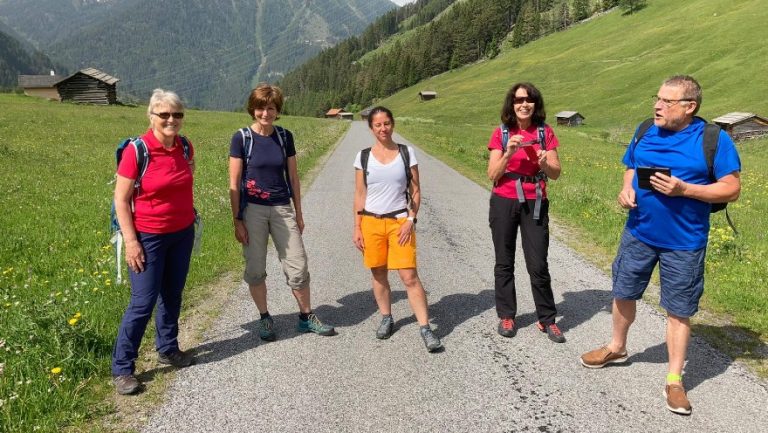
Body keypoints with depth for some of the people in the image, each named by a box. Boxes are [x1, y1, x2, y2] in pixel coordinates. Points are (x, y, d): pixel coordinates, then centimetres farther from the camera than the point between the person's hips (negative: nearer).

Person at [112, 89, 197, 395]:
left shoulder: (186, 148, -1)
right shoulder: (137, 151, -17)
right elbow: (121, 199, -12)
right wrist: (130, 241, -16)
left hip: (183, 234, 5)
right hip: (148, 237, -5)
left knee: (172, 295, 16)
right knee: (143, 303, -3)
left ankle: (167, 349, 35)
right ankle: (122, 369, 11)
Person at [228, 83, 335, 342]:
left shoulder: (285, 137, 3)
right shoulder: (241, 138, -5)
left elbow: (293, 177, 9)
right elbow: (234, 183, -5)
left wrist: (299, 213, 9)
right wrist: (237, 220, -7)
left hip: (282, 209, 2)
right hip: (253, 210, -2)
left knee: (298, 265, 3)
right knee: (255, 269, 6)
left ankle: (306, 317, 19)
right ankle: (265, 319, 24)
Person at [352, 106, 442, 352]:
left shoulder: (406, 153, 1)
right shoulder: (363, 156, 3)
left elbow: (415, 192, 3)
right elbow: (360, 195, 5)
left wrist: (411, 220, -8)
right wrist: (357, 228, 2)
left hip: (400, 221, -1)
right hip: (371, 222, 2)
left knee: (410, 276, -7)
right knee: (378, 274, 10)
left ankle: (425, 328, -1)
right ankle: (386, 319, 29)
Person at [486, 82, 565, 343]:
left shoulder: (545, 132, 2)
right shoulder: (501, 133, 0)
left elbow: (556, 173, 2)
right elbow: (492, 175, -5)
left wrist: (545, 163, -19)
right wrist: (508, 153, -19)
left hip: (535, 204, 0)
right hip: (504, 204, 0)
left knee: (538, 265, 0)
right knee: (504, 263, 9)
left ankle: (547, 319, 13)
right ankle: (506, 316, 21)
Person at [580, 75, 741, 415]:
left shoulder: (714, 139, -13)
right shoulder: (646, 130, 0)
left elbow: (731, 190, -12)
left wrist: (683, 189, -24)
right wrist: (626, 189, -9)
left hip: (684, 242, -4)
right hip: (638, 232, 4)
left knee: (678, 310, 6)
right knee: (623, 293, 16)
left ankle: (674, 380, 20)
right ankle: (616, 348, 41)